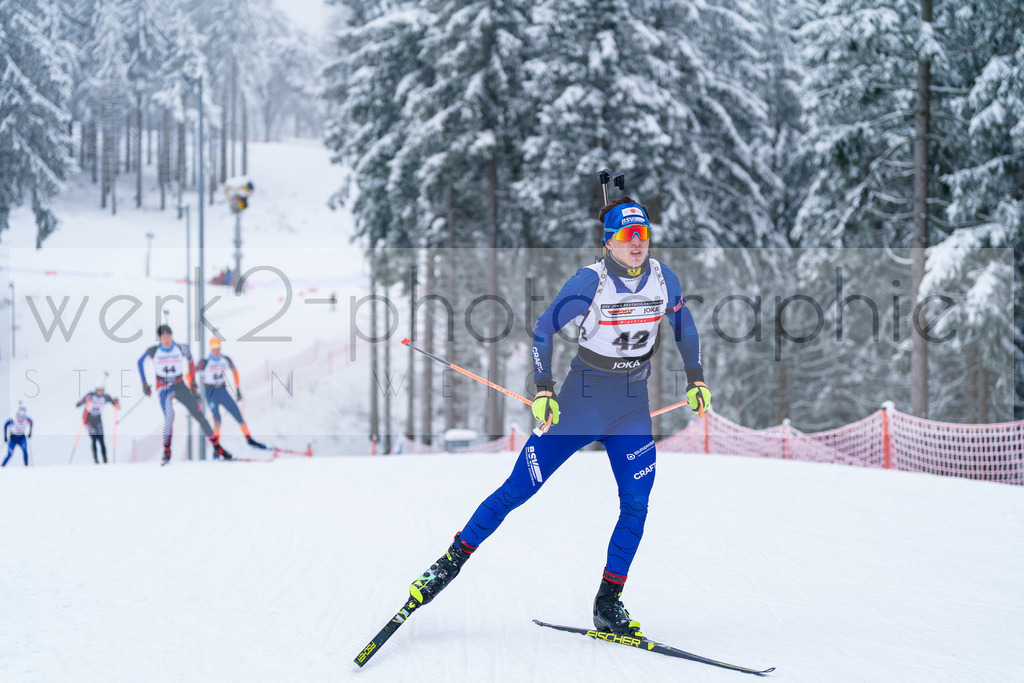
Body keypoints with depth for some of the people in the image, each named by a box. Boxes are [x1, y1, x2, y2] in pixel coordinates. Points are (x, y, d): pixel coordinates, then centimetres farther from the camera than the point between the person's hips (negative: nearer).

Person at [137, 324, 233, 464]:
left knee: (199, 415, -2)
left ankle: (217, 447, 9)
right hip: (163, 388, -2)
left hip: (180, 386, 2)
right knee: (169, 416, -28)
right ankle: (166, 453, -20)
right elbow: (140, 361, 7)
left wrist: (193, 383, 9)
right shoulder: (154, 350, -12)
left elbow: (190, 362, 10)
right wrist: (144, 383, 6)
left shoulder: (181, 348, -10)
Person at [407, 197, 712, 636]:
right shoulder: (590, 282, -17)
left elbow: (684, 326, 15)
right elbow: (543, 330, -11)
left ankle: (608, 604, 4)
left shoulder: (663, 278, -3)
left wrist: (695, 379, 11)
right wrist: (543, 390, -19)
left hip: (632, 406, 4)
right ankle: (452, 561, 9)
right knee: (519, 489, -4)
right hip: (581, 398, -4)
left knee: (636, 504, -7)